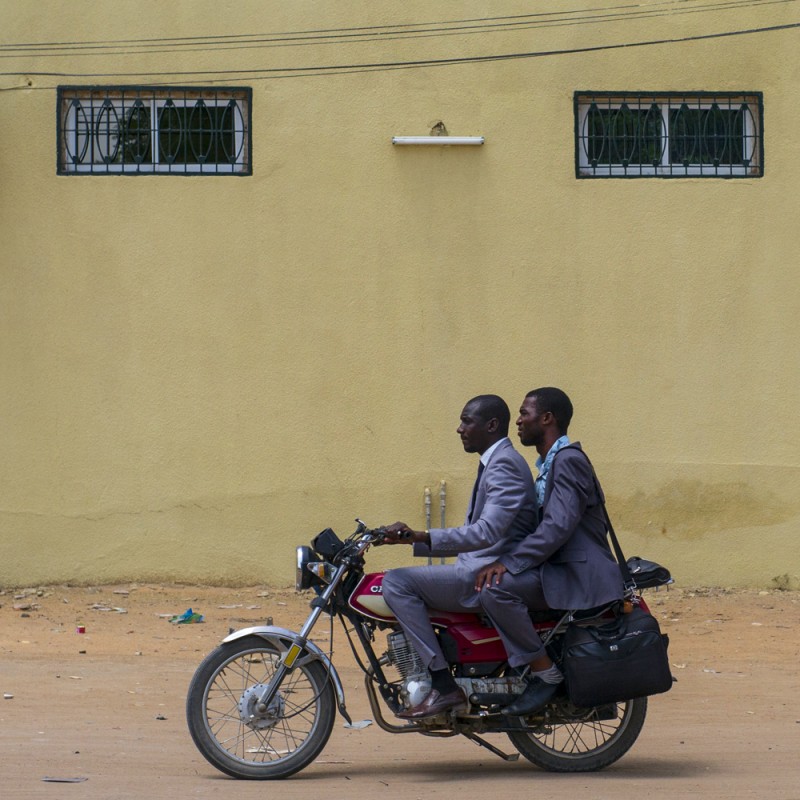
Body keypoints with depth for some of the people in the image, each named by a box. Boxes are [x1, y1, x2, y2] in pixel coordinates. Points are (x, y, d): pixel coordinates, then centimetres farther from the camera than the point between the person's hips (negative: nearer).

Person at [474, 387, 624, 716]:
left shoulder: (569, 460, -13)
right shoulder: (550, 464, 20)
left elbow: (558, 526, -24)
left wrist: (509, 563, -27)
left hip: (576, 574, -11)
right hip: (557, 567, 11)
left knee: (496, 587, -27)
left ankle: (543, 671, -17)